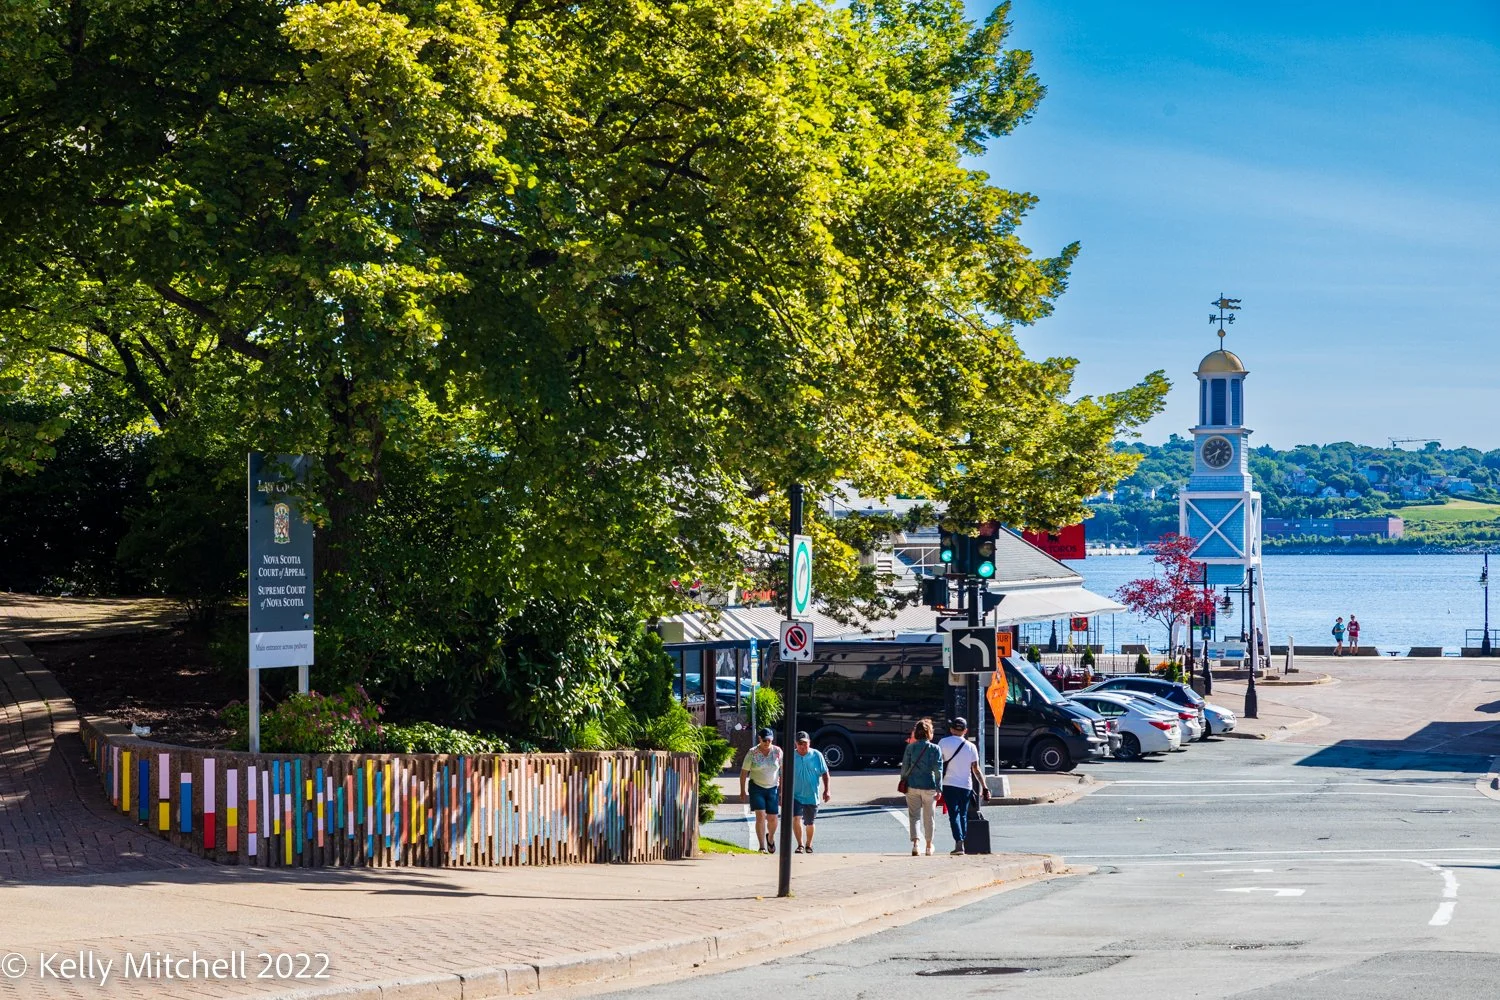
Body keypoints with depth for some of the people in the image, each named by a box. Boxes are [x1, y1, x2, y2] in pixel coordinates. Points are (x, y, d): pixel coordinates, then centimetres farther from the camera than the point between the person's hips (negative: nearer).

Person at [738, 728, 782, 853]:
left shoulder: (777, 752, -1)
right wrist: (742, 791, 0)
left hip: (773, 788, 2)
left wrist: (782, 791, 1)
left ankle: (770, 837, 35)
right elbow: (744, 772, 0)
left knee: (772, 818, 2)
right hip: (757, 787, -2)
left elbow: (782, 772, 3)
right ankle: (762, 847, -9)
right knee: (760, 816, -13)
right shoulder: (753, 753, -6)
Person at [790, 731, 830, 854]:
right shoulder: (791, 757, -2)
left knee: (809, 823, 11)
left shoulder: (816, 755, -3)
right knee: (796, 819, -18)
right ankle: (800, 845, -11)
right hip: (795, 795, 0)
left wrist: (827, 790, -3)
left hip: (811, 796, 0)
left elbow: (824, 773, 4)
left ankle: (808, 845, 31)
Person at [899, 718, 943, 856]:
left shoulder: (910, 747, 0)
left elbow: (904, 767, 2)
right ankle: (929, 846, 24)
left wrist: (903, 782, 12)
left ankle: (915, 843, -15)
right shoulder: (935, 749, -4)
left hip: (912, 786, 0)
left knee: (914, 816, 3)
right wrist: (938, 789, -2)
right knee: (928, 817, 12)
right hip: (929, 786, 0)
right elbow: (938, 770, -5)